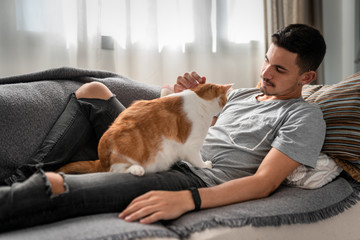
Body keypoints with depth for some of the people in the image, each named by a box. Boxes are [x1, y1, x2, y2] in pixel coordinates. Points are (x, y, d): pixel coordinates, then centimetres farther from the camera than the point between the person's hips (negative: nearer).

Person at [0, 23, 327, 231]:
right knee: (93, 90, 9)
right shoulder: (241, 94, 23)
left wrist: (187, 199, -30)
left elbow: (264, 182, -16)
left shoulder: (305, 117, -1)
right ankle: (36, 174, 5)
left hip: (199, 182, -8)